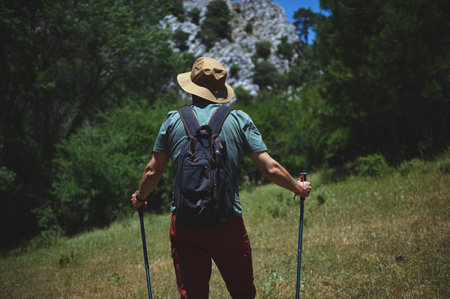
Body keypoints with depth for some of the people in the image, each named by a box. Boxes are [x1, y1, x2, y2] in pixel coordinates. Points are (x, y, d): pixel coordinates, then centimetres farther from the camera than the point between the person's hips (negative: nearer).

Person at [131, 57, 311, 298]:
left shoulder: (174, 120, 6)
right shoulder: (239, 119, 4)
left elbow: (153, 172, 10)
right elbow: (271, 169, -1)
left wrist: (139, 197, 29)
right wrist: (298, 188, 17)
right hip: (228, 223, -1)